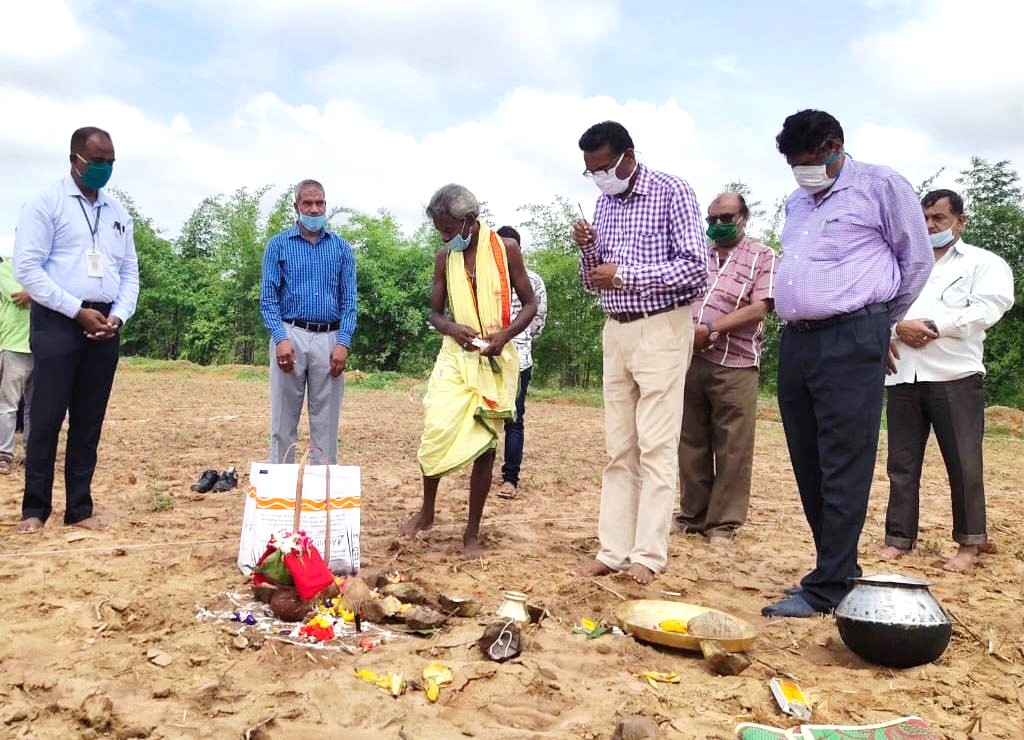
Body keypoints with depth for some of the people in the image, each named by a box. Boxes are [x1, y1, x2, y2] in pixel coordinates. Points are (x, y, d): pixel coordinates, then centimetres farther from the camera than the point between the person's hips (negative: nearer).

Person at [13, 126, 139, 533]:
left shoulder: (118, 213, 15)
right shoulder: (45, 203, -2)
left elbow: (130, 272, 15)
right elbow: (27, 268, -9)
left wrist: (118, 315, -2)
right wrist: (78, 311, -14)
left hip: (105, 326, 5)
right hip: (57, 322, -5)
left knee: (89, 422, 7)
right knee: (46, 418, -2)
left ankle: (80, 508, 15)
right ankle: (35, 508, 10)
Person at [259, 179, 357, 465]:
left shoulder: (342, 248, 11)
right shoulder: (278, 244, 7)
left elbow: (349, 300, 6)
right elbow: (268, 297, 1)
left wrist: (343, 343, -7)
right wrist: (281, 338, -13)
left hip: (329, 339, 1)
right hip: (291, 336, -1)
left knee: (326, 422, 5)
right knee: (284, 420, 2)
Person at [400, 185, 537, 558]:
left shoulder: (506, 250, -4)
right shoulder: (444, 257, 4)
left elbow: (530, 304, 0)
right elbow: (434, 312, 11)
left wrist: (505, 334, -18)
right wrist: (451, 327, -13)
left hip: (496, 360, -2)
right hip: (455, 356, 2)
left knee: (484, 444, 1)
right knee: (437, 430, -12)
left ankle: (472, 532, 12)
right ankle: (426, 511, 14)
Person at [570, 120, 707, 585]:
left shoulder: (672, 192, -7)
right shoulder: (604, 202, 13)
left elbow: (697, 265, -15)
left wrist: (625, 274, -18)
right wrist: (588, 250, -5)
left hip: (662, 328, -6)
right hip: (616, 330, 7)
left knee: (656, 447, -5)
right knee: (618, 447, 5)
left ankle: (648, 555, 1)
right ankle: (613, 550, 9)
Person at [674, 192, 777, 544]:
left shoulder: (762, 256, 4)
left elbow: (759, 308, -8)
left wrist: (711, 330, -15)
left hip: (734, 364, -4)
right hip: (689, 360, 5)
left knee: (732, 447, -1)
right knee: (691, 443, 8)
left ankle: (723, 523, 8)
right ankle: (692, 515, 18)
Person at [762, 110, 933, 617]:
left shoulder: (880, 186, 0)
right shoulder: (797, 201, 19)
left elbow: (917, 260, 4)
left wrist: (879, 322, 12)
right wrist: (794, 321, 17)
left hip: (850, 342, -7)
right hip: (796, 342, 7)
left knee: (842, 469, -6)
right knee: (808, 466, 9)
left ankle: (827, 588, 0)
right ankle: (841, 572, 21)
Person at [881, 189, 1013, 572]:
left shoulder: (983, 263, 9)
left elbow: (986, 311, -7)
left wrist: (931, 325, -12)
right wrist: (896, 328, -11)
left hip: (954, 376, -3)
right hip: (902, 377, 4)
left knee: (963, 463, 0)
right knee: (902, 463, 5)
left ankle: (969, 543, 13)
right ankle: (899, 538, 12)